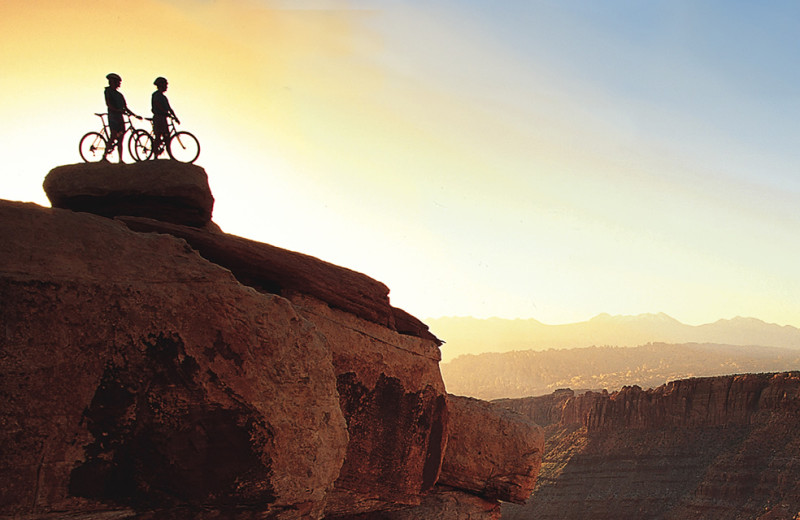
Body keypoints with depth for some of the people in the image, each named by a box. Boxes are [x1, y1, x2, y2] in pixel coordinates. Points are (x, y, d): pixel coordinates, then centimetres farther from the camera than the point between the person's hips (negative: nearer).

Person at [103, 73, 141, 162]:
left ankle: (120, 160, 1)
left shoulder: (119, 94, 19)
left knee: (120, 140, 2)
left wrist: (135, 115, 14)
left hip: (120, 118, 7)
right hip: (113, 117, -7)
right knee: (113, 137, -13)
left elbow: (125, 108, 20)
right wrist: (119, 110, -22)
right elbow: (109, 105, -12)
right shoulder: (108, 91, -1)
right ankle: (105, 156, -3)